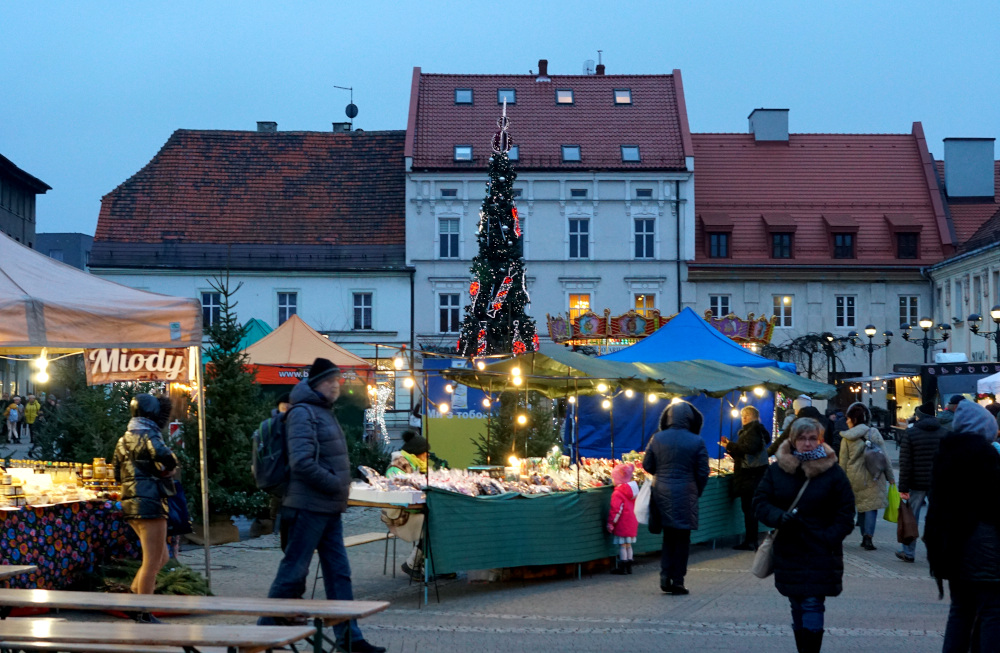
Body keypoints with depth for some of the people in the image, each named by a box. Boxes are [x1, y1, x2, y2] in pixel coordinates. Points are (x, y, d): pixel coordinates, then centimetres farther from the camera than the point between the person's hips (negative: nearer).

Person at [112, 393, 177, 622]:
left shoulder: (123, 440, 16)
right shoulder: (148, 435, -11)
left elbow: (117, 475, 25)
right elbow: (167, 459, -29)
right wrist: (163, 471, -9)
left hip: (131, 504, 9)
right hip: (150, 503, -9)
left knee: (161, 557, 19)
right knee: (152, 562, -3)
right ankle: (144, 615, 0)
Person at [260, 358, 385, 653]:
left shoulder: (325, 413, 18)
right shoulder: (303, 413, -13)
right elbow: (302, 462, -23)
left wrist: (342, 484, 10)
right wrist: (336, 485, -15)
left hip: (329, 508, 10)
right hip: (309, 506, -10)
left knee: (339, 572, 10)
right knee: (293, 572, -3)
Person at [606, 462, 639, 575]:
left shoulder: (617, 493, -16)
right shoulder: (633, 490, 11)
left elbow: (616, 510, -19)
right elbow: (636, 507, 18)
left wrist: (611, 523, -13)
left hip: (622, 524, -8)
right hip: (633, 523, 8)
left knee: (622, 545, -4)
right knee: (628, 545, 14)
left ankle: (622, 568, -2)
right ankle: (629, 567, 18)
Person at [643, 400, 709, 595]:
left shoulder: (657, 438, -3)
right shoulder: (697, 441, -8)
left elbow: (647, 465, 4)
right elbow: (703, 472, -5)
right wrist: (696, 492, 11)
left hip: (662, 494, 3)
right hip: (685, 496, -3)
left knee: (668, 537, 17)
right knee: (682, 538, 7)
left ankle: (665, 576, 9)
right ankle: (677, 581, 7)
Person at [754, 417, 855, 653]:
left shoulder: (833, 472, -3)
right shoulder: (777, 470, 4)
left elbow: (846, 512, 0)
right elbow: (760, 501, 5)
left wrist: (829, 538, -13)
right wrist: (779, 517, -15)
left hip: (820, 554, -3)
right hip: (788, 551, 3)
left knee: (813, 605, -10)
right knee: (797, 606, 11)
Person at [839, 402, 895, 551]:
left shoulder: (847, 438, 0)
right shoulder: (874, 433, 0)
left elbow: (843, 462, 3)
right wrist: (890, 476, 8)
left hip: (855, 477, 2)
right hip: (873, 477, -1)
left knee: (861, 506, 14)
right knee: (871, 506, -2)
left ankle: (865, 537, 14)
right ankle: (868, 536, -17)